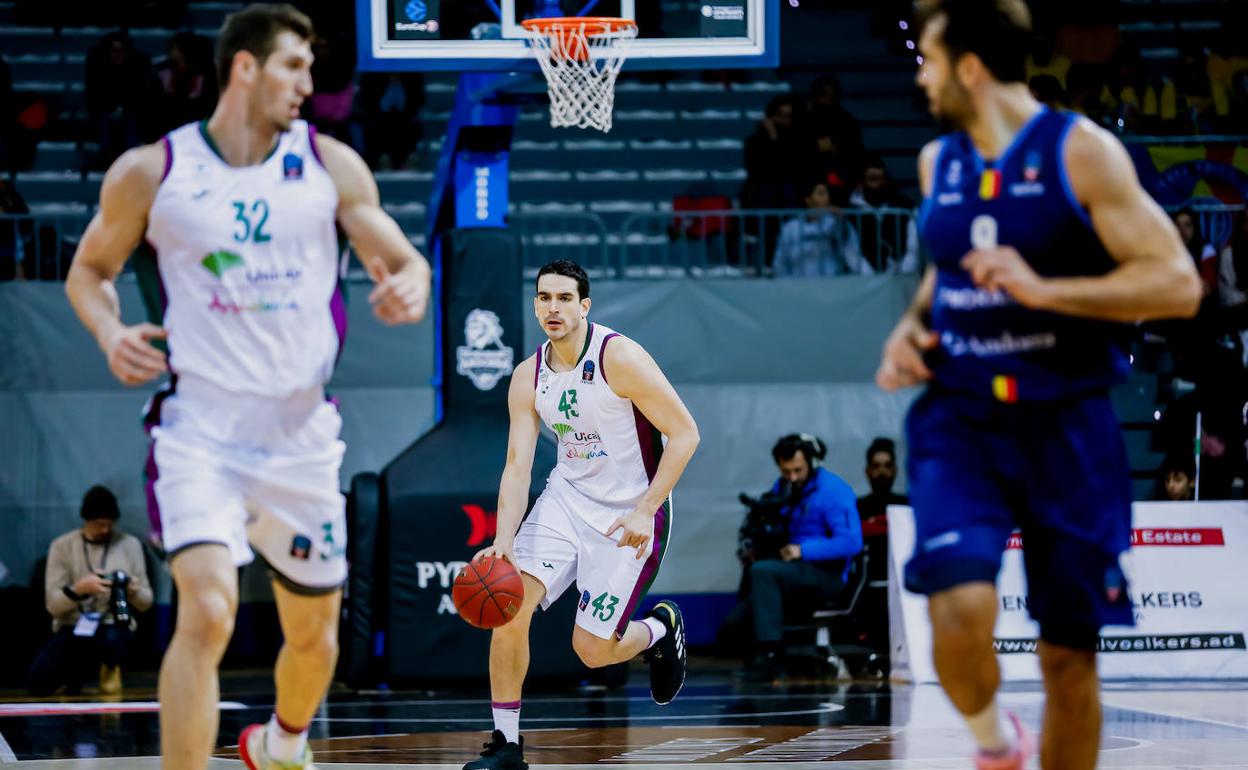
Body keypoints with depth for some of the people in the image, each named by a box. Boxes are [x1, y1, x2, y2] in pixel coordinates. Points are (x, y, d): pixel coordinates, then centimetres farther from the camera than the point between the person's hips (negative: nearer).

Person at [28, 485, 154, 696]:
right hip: (72, 629, 1)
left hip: (113, 626, -1)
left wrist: (134, 591, -19)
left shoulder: (129, 545, 4)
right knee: (39, 682, -22)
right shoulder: (62, 546, 2)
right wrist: (79, 589, -25)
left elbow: (145, 603, 5)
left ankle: (110, 669, 1)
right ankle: (78, 674, 15)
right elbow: (52, 605, -6)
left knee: (112, 638, -38)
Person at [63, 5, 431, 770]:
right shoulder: (150, 171, -2)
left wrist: (410, 286, -19)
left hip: (302, 431, 3)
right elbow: (89, 269, 11)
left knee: (315, 632, 15)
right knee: (207, 613, -24)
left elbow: (404, 260, 6)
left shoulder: (330, 165, 2)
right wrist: (110, 333, -10)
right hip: (201, 427, -3)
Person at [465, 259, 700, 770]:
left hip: (628, 514, -5)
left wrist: (644, 512, -23)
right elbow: (518, 465, -5)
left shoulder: (619, 358, -19)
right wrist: (503, 543, -21)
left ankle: (660, 628, 30)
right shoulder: (528, 378, -3)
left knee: (592, 650, -5)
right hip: (567, 497, 5)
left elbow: (685, 433, -17)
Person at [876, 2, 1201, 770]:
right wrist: (912, 324, 7)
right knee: (961, 607, -21)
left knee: (1070, 655, 3)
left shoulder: (1081, 151, -7)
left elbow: (1177, 284, -12)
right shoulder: (938, 161, 9)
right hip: (959, 421, 3)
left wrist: (1042, 289, -21)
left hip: (1066, 424, -2)